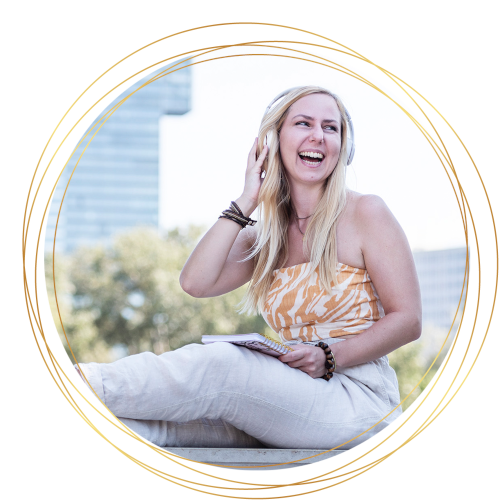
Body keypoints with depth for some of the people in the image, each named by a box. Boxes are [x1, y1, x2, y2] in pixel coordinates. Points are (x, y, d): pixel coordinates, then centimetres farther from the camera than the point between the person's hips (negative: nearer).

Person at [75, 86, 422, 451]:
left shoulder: (365, 213, 1)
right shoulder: (265, 236, 17)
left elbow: (407, 321, -3)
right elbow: (195, 283, -1)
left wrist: (328, 358, -16)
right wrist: (246, 202, 0)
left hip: (358, 398, -5)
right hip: (290, 401, 5)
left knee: (219, 365, -28)